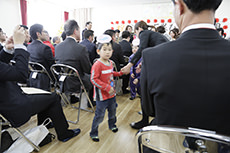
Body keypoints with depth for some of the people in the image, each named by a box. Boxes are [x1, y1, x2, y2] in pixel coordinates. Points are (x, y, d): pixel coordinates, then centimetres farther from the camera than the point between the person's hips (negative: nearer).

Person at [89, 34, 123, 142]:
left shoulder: (110, 63, 5)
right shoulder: (97, 65, -21)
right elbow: (93, 79, -24)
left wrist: (119, 73, 7)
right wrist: (107, 87, -27)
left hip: (111, 94, 8)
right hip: (102, 96, -7)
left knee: (112, 111, 24)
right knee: (99, 115, 3)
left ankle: (112, 125, 50)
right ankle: (93, 133, 23)